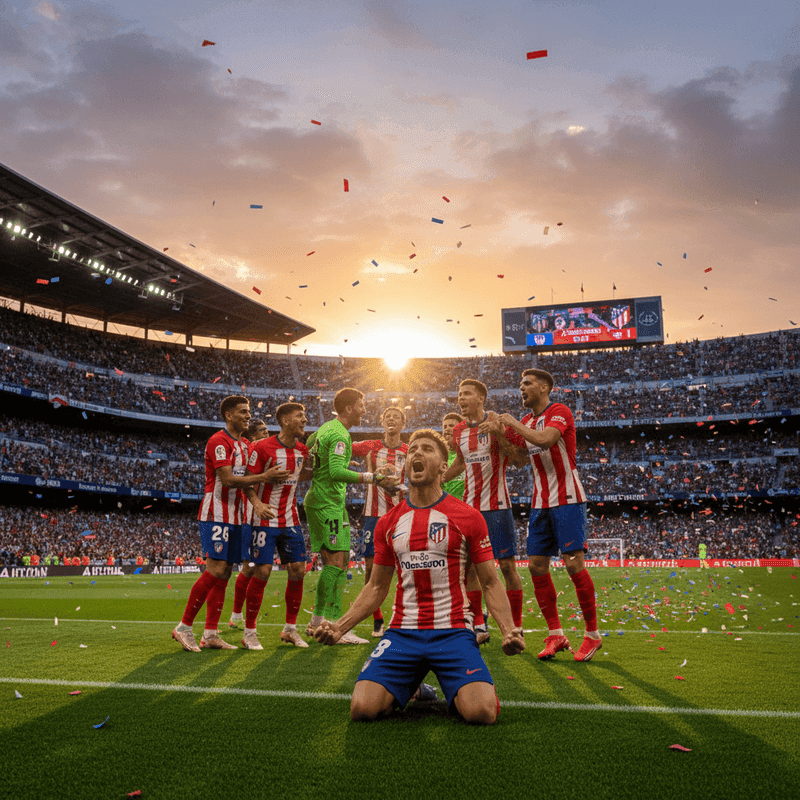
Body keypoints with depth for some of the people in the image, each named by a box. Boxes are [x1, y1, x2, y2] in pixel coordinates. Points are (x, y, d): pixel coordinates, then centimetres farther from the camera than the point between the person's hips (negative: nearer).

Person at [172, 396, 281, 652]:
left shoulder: (244, 445, 18)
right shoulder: (219, 441, -10)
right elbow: (228, 479, -19)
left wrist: (257, 502, -3)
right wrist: (264, 477, -17)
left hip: (236, 517, 9)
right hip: (216, 515, -9)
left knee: (224, 573, 6)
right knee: (216, 570, -14)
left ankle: (211, 634, 10)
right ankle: (184, 628, -3)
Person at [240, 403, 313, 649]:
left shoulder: (302, 450, 6)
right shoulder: (263, 448, -12)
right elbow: (248, 483, -10)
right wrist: (258, 504, -27)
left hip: (291, 521, 6)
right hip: (266, 521, -6)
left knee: (298, 570, 2)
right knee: (262, 572, -8)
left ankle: (290, 629, 15)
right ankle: (249, 632, 6)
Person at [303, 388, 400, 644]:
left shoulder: (326, 428, 15)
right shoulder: (340, 435, -15)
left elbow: (305, 445, 31)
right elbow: (336, 471, -26)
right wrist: (373, 478, -30)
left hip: (317, 500, 10)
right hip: (328, 503, -10)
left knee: (331, 562, 13)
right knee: (336, 562, -11)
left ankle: (317, 622, 19)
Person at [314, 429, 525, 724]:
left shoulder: (468, 517, 0)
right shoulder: (388, 523, 9)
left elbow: (490, 583, 3)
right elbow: (377, 587, 15)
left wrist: (509, 629, -14)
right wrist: (340, 626, 3)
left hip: (453, 631, -2)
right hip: (402, 632, 3)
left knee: (482, 712, -23)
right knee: (362, 708, -17)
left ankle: (455, 691, 14)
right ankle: (410, 686, 16)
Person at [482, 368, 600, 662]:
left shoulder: (559, 412, -9)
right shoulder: (526, 421, 15)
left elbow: (545, 439, -27)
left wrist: (513, 423, -15)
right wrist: (500, 432, -1)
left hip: (567, 500, -7)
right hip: (540, 503, 7)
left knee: (574, 563, -9)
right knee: (537, 565, 2)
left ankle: (592, 635, 4)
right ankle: (556, 635, 11)